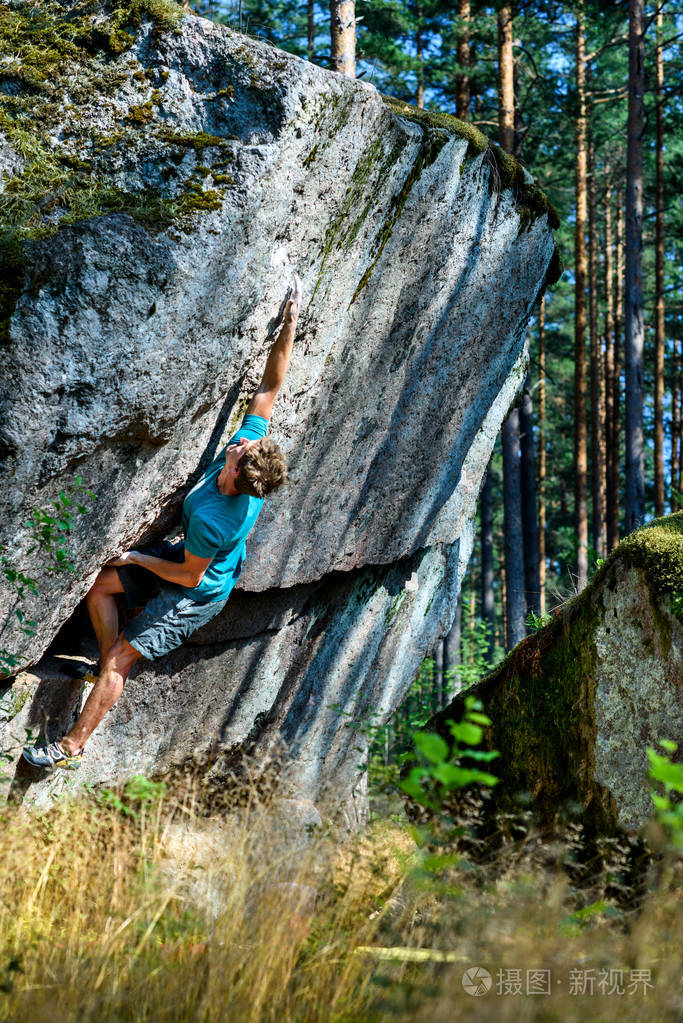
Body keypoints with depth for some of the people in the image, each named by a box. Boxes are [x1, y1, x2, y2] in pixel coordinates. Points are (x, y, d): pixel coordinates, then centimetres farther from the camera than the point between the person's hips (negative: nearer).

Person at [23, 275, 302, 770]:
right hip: (188, 557, 9)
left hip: (196, 594, -8)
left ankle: (72, 747, 4)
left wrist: (140, 559, -9)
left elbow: (189, 575, -25)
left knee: (119, 661, -5)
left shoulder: (211, 519, -42)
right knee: (101, 587, 12)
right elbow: (271, 386, -16)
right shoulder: (251, 444, -25)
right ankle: (109, 667, 29)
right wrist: (290, 323, -15)